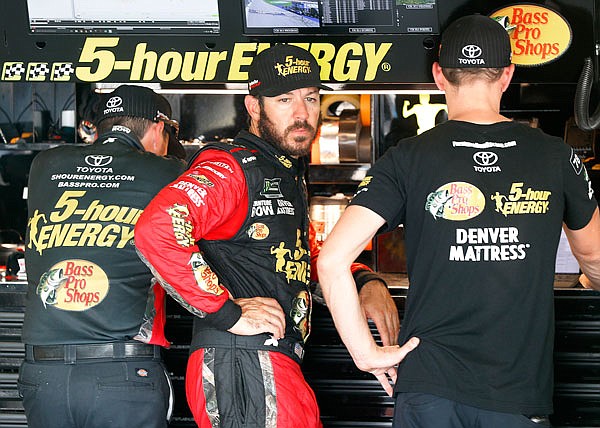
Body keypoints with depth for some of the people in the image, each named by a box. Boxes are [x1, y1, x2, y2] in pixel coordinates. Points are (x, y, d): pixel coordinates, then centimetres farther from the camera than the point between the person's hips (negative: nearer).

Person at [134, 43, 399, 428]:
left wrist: (368, 282, 13)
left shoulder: (290, 178, 21)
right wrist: (229, 312, -22)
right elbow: (156, 230, -27)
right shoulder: (231, 168, -11)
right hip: (240, 364, -10)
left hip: (281, 364, 10)